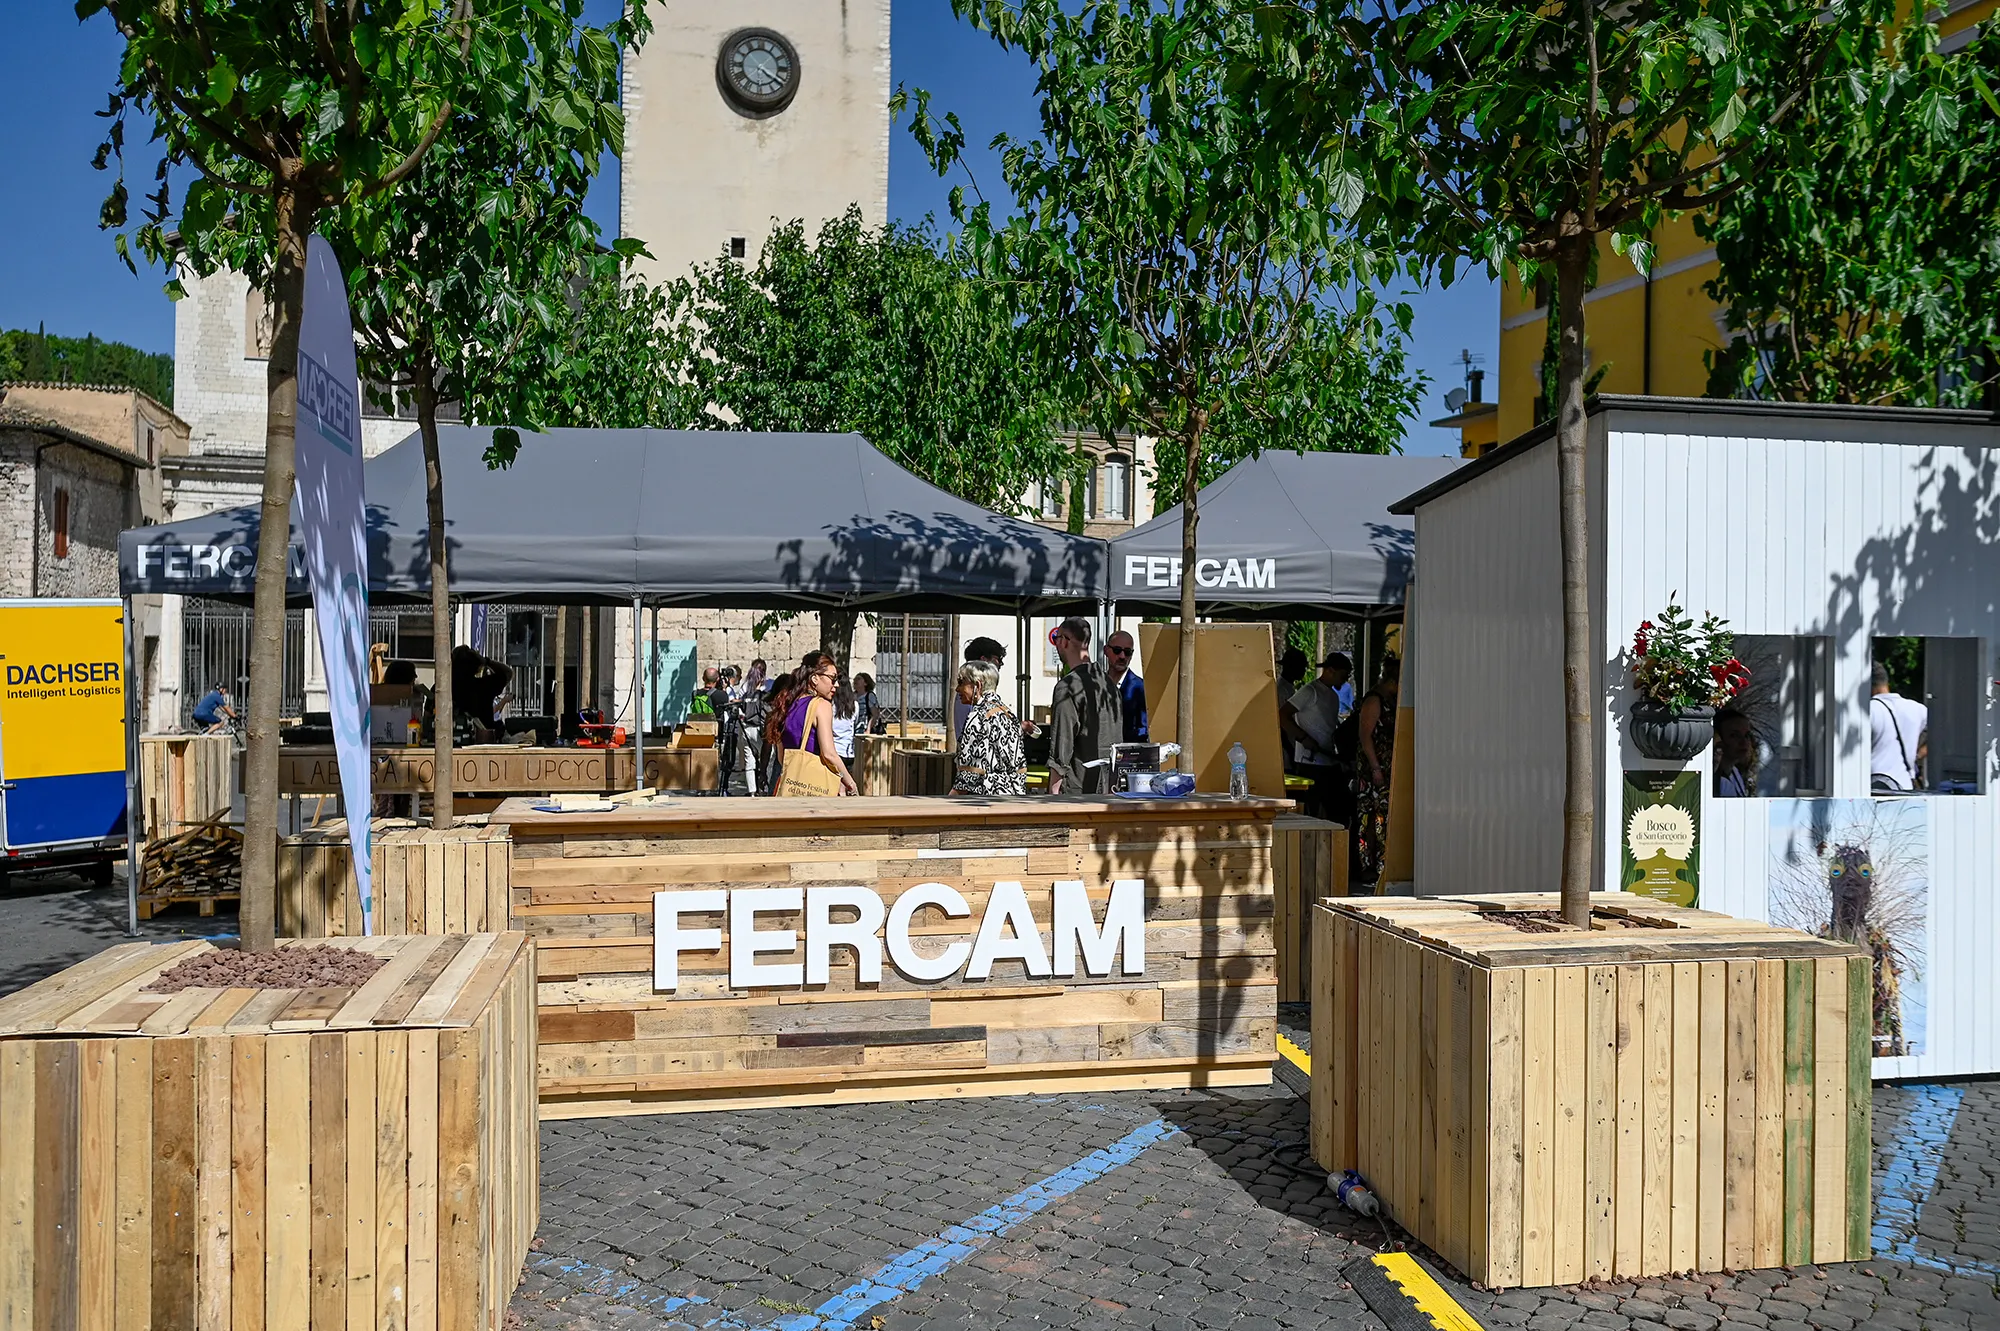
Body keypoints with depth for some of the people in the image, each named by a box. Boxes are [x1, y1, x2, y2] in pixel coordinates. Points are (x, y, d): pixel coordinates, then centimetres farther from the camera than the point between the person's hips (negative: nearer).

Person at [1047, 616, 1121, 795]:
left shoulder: (1068, 686, -14)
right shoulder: (1108, 682, 11)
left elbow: (1061, 749, -16)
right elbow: (1118, 737, 15)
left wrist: (1053, 791, -12)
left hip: (1075, 789, -8)